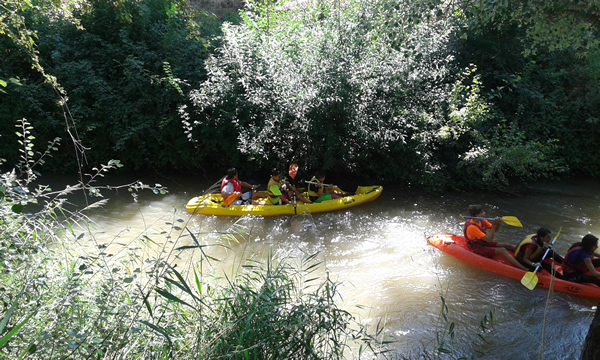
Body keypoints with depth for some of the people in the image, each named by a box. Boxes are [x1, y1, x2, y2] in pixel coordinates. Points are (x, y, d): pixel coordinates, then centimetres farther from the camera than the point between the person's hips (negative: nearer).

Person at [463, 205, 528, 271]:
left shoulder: (482, 221, 0)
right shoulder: (472, 227, -27)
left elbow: (496, 230, 8)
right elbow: (489, 239, -27)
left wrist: (498, 223, -14)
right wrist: (494, 225, -30)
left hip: (484, 243, 9)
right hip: (477, 249, -9)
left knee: (509, 246, 0)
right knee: (502, 250, -22)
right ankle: (525, 270, -26)